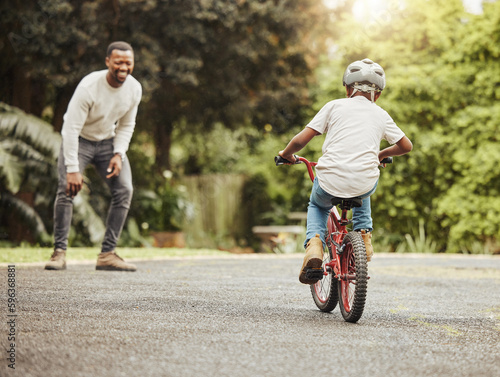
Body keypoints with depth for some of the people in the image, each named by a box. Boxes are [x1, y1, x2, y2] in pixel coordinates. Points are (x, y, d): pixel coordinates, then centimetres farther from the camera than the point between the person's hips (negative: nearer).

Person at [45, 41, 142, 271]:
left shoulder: (134, 89, -12)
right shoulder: (89, 87, -29)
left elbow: (126, 125, 2)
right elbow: (71, 128, -28)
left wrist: (118, 154, -13)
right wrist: (72, 169, -31)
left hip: (108, 140, 5)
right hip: (79, 140, -5)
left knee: (124, 189, -11)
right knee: (67, 188, -23)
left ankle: (107, 254, -6)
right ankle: (59, 252, -13)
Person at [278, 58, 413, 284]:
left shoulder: (335, 106, 9)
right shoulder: (381, 115, 14)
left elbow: (300, 140, 3)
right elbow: (406, 146, 24)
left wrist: (286, 154, 24)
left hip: (330, 182, -2)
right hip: (363, 184, 2)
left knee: (317, 206, 33)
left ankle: (314, 244, 6)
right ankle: (363, 234, 25)